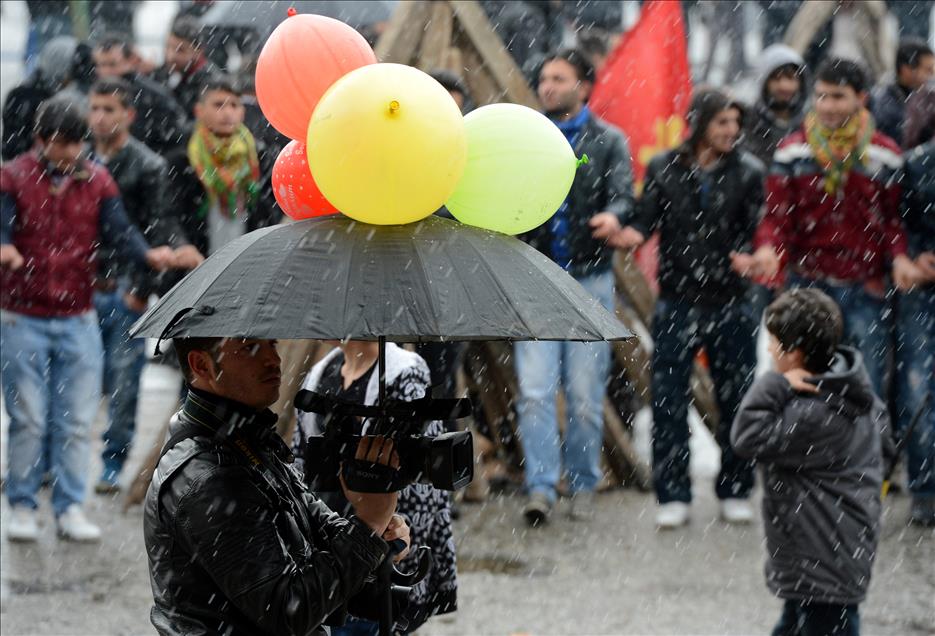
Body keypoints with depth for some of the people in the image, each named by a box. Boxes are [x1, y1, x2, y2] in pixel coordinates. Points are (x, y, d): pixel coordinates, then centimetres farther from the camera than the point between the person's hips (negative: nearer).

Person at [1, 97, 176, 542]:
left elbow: (119, 231, -5)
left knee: (76, 421, 1)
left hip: (78, 321, 3)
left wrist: (148, 256, -26)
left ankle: (70, 509, 8)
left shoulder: (97, 182, 6)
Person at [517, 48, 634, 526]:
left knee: (585, 393, 2)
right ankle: (541, 487, -10)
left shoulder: (608, 141, 5)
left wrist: (613, 217, -31)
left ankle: (583, 486, 15)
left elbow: (623, 194, -9)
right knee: (534, 391, -9)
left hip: (589, 279, -1)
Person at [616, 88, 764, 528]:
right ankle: (672, 496, 7)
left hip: (731, 305, 0)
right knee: (669, 402, -1)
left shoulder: (748, 171, 3)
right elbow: (647, 216, -2)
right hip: (677, 304, 0)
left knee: (736, 401, 6)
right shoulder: (663, 169, 4)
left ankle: (734, 492, 19)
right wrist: (632, 232, -24)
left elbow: (756, 228, -1)